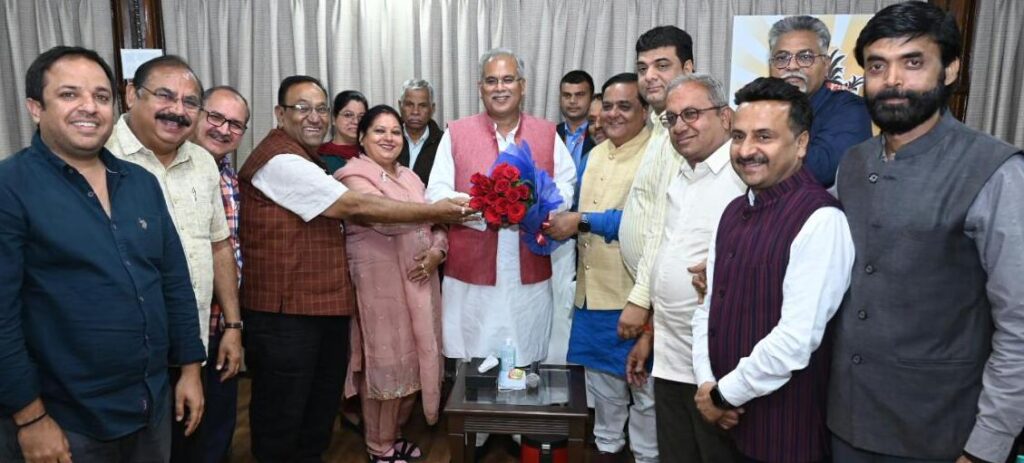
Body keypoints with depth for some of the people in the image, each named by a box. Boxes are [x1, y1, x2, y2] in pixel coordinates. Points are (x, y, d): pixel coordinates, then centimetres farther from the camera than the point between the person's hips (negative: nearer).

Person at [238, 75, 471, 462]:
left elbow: (342, 213, 16)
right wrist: (435, 212, -14)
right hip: (286, 312, -10)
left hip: (325, 306, 10)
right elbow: (357, 207, -20)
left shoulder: (305, 160, 19)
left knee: (321, 409, 21)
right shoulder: (280, 160, -17)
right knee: (283, 417, 7)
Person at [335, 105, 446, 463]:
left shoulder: (410, 177, 16)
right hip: (378, 283, -7)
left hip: (417, 280, 7)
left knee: (409, 358, 14)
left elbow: (434, 226, 12)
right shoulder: (355, 176, -8)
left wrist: (437, 251, -8)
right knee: (384, 361, 2)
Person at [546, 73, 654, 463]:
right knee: (601, 374, 20)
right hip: (592, 287, 7)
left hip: (634, 291, -7)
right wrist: (559, 222, -2)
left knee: (642, 381, 9)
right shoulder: (596, 154, 13)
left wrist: (582, 221, -20)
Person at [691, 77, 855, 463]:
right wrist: (706, 382, -3)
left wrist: (724, 394, -13)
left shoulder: (821, 219, -19)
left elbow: (797, 339, -24)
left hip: (783, 430, -7)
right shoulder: (735, 210, 6)